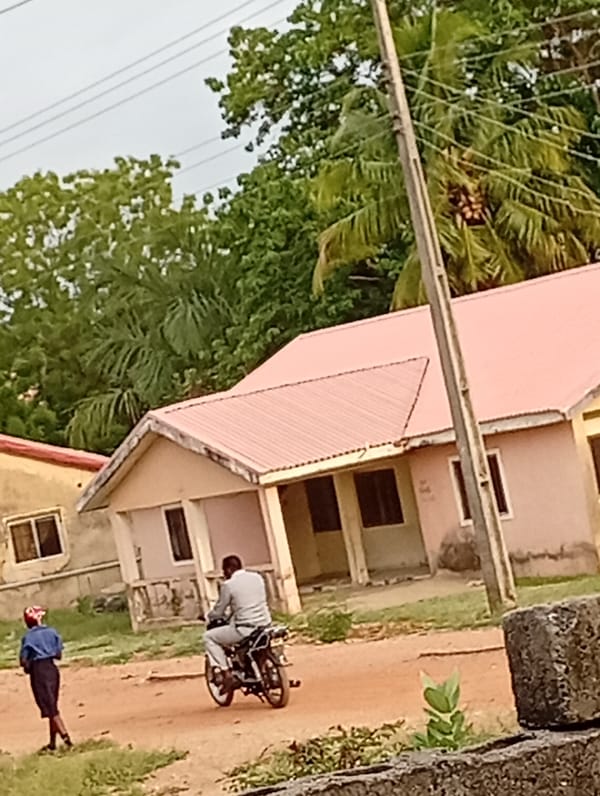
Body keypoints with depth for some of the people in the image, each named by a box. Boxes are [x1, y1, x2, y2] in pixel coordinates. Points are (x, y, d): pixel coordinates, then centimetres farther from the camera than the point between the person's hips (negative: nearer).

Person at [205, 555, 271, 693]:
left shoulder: (228, 585, -7)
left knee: (209, 637, 11)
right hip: (265, 625, 6)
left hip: (245, 629, -6)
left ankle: (226, 673, 0)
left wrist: (209, 617, 22)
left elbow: (218, 612, -1)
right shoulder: (258, 578, 10)